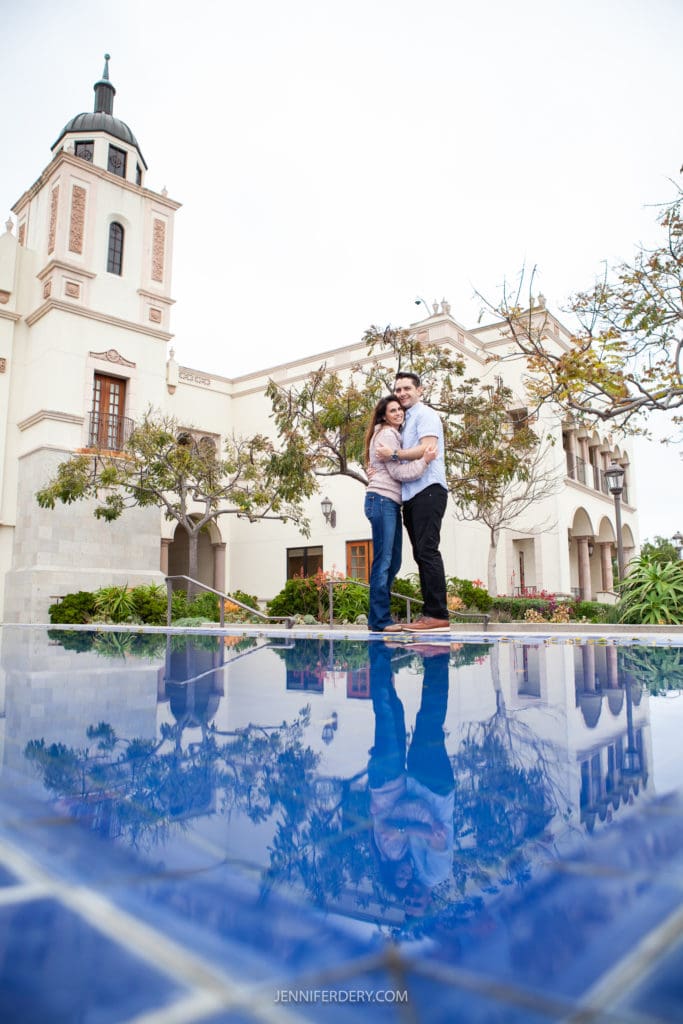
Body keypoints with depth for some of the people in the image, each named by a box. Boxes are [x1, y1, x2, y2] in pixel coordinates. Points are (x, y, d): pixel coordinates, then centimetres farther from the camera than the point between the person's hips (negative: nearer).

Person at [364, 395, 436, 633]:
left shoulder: (394, 435, 25)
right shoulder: (386, 434, -5)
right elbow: (398, 472, -10)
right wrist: (425, 460, -13)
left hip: (392, 503, 10)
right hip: (381, 500, -10)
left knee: (393, 562, 8)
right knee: (383, 561, -12)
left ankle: (379, 618, 13)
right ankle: (379, 620, -10)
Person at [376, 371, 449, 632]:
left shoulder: (425, 415, 1)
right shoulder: (406, 421, 27)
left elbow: (428, 449, -15)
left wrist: (394, 454, -11)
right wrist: (380, 465, 5)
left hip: (427, 490, -9)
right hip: (410, 493, 9)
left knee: (427, 550, -15)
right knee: (421, 554, 5)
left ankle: (438, 614, -16)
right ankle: (429, 614, 7)